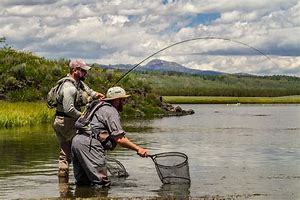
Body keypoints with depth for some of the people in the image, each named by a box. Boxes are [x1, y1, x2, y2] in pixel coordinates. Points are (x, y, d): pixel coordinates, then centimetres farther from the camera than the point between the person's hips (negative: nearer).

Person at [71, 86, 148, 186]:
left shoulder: (100, 107, 26)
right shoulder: (111, 111, -3)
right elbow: (119, 139, -10)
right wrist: (138, 149, -8)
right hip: (89, 143, -10)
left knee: (83, 182, 13)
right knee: (102, 183, -8)